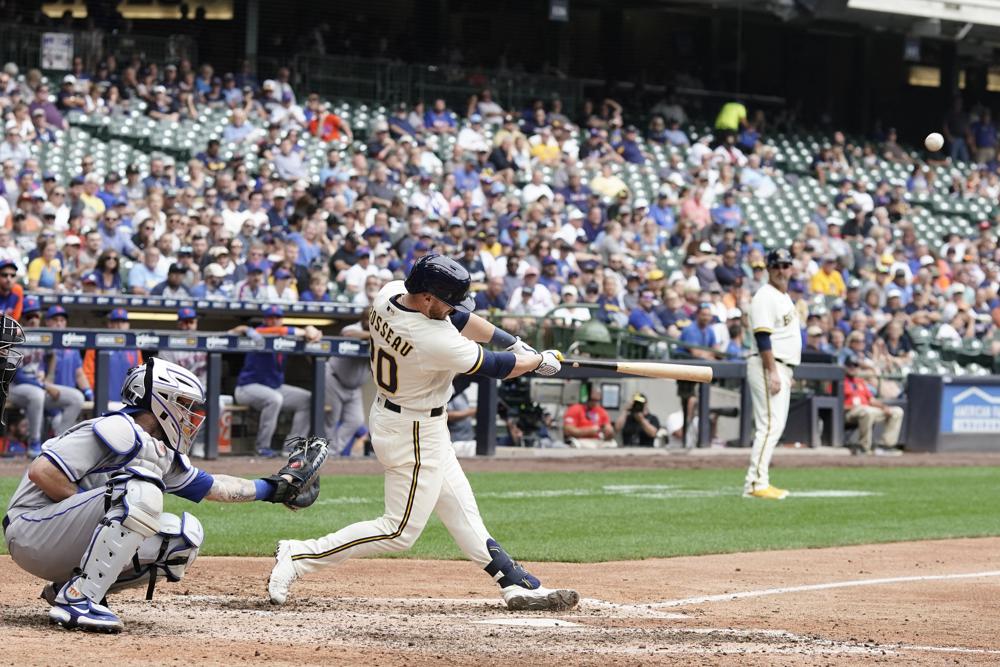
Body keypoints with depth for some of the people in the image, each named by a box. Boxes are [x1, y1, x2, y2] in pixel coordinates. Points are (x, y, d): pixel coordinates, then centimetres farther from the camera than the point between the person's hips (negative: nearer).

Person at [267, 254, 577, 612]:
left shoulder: (390, 292, -12)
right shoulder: (433, 341, -34)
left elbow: (456, 316, 4)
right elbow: (494, 367, -18)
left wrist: (512, 341, 6)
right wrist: (540, 361, 0)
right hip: (416, 434, -10)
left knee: (461, 510, 16)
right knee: (401, 531, 1)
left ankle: (517, 586, 25)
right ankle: (299, 556, 1)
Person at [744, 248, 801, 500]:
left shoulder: (785, 297, 19)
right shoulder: (765, 297, -12)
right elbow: (763, 337, -19)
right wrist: (773, 373, -25)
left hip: (781, 368, 10)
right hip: (767, 366, -10)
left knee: (774, 426, 10)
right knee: (770, 425, -14)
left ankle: (758, 482, 12)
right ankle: (756, 483, -16)